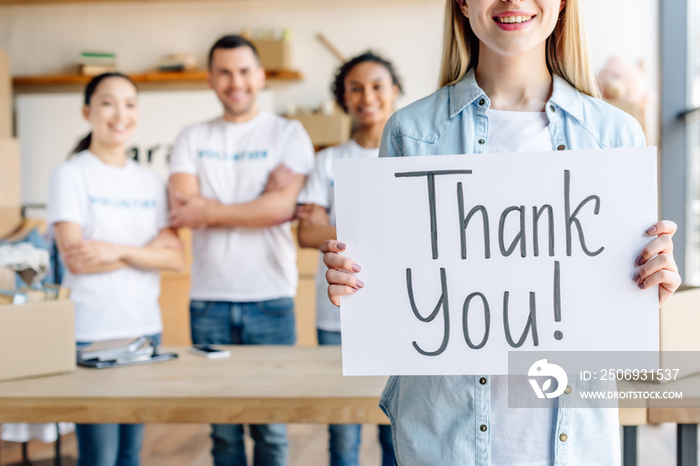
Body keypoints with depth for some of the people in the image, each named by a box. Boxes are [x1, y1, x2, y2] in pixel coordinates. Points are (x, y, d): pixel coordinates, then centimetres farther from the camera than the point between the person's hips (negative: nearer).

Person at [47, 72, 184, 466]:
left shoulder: (151, 182, 11)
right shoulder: (71, 175, -3)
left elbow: (175, 257, 2)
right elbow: (76, 260, -12)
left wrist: (119, 251, -13)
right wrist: (148, 250, -6)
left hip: (145, 326, 5)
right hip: (91, 332, -4)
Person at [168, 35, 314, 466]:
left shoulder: (287, 134, 4)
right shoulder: (192, 139, 11)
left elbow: (284, 205, -10)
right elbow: (183, 209, -4)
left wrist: (210, 211, -8)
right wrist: (261, 208, -8)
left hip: (271, 298, -2)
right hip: (209, 299, 2)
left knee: (271, 425, 3)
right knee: (223, 426, 7)